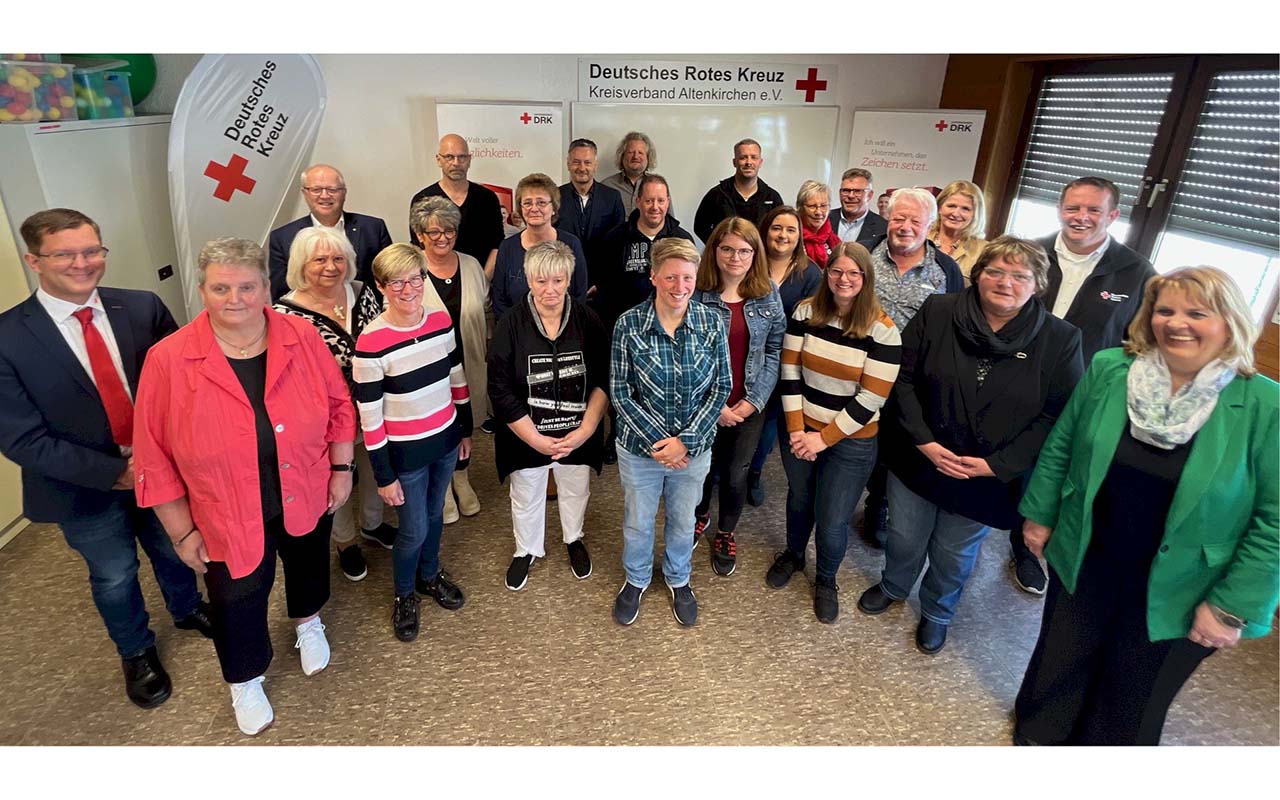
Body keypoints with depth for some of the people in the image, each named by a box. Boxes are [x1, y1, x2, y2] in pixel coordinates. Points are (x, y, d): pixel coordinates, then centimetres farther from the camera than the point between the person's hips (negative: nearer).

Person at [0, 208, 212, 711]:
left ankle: (186, 608, 54)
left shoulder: (143, 309, -11)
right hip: (86, 488, -2)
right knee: (114, 577, 20)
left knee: (175, 550, 24)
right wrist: (114, 473, -20)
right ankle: (136, 651, 47)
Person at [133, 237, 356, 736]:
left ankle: (307, 622, 61)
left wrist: (342, 469, -2)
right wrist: (183, 531, -7)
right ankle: (245, 679, 47)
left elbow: (339, 404, -1)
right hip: (228, 517, -2)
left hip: (307, 499, 2)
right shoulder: (169, 361, -18)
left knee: (308, 565, 27)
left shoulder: (302, 337, -13)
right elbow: (155, 457, -11)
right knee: (238, 600, 16)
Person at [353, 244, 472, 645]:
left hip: (445, 439, 5)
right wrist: (384, 476, -12)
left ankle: (429, 575, 49)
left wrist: (466, 429, 12)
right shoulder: (371, 342, -22)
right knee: (414, 530, 9)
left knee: (434, 514, 23)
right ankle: (404, 595, 38)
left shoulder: (441, 319, -7)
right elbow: (369, 417, -16)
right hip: (405, 452, -4)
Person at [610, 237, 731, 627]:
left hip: (694, 446, 1)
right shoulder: (628, 325, -15)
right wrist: (657, 440, -17)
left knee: (683, 520, 22)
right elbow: (620, 392, -11)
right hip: (640, 447, -1)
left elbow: (722, 386, -7)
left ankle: (678, 579, 51)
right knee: (638, 522, 20)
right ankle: (636, 579, 48)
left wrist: (685, 440, -15)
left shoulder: (712, 323, -11)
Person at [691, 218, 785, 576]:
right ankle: (700, 515, 50)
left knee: (735, 474, 15)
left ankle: (726, 534, 42)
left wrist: (754, 399, -10)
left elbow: (775, 350, -1)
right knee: (703, 468, 18)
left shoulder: (768, 294, -3)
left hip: (749, 406, 2)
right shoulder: (696, 294, -13)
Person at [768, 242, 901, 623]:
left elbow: (871, 399, -16)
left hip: (851, 442, -3)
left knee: (833, 521, 5)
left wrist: (824, 438, -15)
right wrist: (796, 429, -11)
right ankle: (793, 554, 51)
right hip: (801, 430, 3)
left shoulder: (883, 330, -15)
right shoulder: (806, 312, -6)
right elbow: (790, 372, -5)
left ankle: (826, 580, 36)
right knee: (799, 498, 22)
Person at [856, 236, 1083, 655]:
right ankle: (893, 587, 52)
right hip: (917, 459, 1)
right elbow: (903, 378, -8)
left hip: (988, 478, 0)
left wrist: (996, 465, -17)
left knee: (954, 555, 19)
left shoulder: (1060, 340, -10)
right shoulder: (937, 313, -9)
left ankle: (937, 612, 48)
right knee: (904, 537, 20)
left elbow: (1058, 414, -10)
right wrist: (923, 441, -16)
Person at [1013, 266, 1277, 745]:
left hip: (1172, 596, -2)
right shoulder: (1108, 370, -9)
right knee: (1060, 667, 24)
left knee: (1132, 703, 20)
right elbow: (1060, 445, 1)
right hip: (1083, 564, 2)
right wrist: (1039, 514, 4)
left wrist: (1232, 607, -13)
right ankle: (1037, 736, 52)